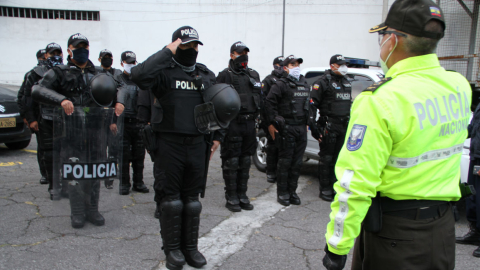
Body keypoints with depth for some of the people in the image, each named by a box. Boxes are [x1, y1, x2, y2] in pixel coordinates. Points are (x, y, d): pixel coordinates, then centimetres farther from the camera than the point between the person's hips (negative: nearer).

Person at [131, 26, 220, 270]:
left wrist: (217, 136, 13)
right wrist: (167, 52, -19)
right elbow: (139, 76, -27)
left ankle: (190, 247, 24)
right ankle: (172, 249, 18)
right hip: (169, 144, -4)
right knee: (171, 199, 4)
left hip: (197, 145, 5)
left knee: (192, 199, 12)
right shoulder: (165, 71, -5)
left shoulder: (206, 75, 13)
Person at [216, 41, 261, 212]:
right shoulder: (225, 75, -3)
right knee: (231, 162, -1)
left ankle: (242, 195, 21)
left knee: (245, 161, 11)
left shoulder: (254, 75, 17)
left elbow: (259, 98, 21)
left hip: (249, 124, 6)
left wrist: (255, 116, 12)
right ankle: (231, 198, 9)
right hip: (232, 125, -6)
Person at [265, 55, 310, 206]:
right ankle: (282, 194, 10)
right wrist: (272, 123, -12)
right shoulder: (281, 84, -5)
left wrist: (306, 123, 17)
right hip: (286, 128, -6)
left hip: (301, 128, 6)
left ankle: (292, 192, 20)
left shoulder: (305, 85, 17)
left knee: (297, 162, 9)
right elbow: (270, 103, -10)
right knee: (285, 161, -2)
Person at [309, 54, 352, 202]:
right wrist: (313, 126, -17)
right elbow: (312, 104, -11)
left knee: (338, 157, 12)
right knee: (326, 158, -1)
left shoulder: (346, 82, 18)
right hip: (329, 127, -7)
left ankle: (334, 187, 23)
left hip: (343, 127, 7)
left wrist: (350, 124, 21)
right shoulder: (323, 82, -7)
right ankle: (324, 190, 8)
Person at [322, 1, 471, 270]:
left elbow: (355, 183, -23)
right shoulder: (460, 87, -2)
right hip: (443, 226, 6)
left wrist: (337, 246, -15)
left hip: (394, 230, -6)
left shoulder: (380, 100, -22)